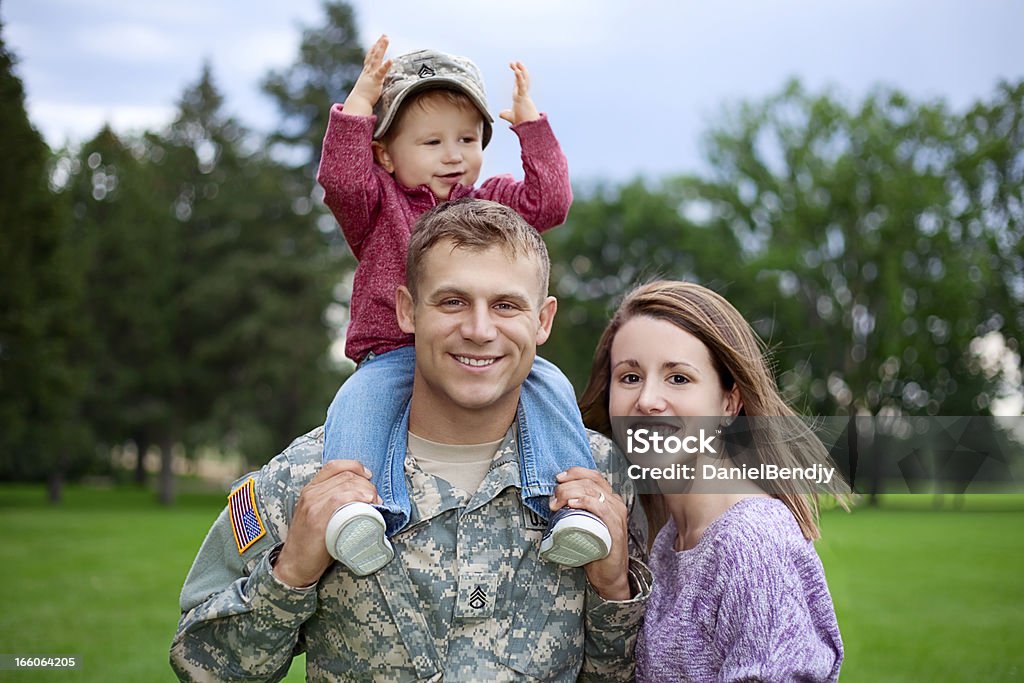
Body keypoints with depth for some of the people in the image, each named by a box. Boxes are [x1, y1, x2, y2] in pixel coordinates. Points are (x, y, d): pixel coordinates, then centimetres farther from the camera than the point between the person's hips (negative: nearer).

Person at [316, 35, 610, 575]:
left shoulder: (493, 202, 21)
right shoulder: (380, 205, 14)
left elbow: (550, 202, 5)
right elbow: (341, 182, -7)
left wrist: (530, 121, 6)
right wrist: (359, 103, -9)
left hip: (484, 359, 2)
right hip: (394, 354, -1)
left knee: (547, 385, -26)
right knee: (357, 401, -33)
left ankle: (570, 508, -31)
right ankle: (357, 509, -45)